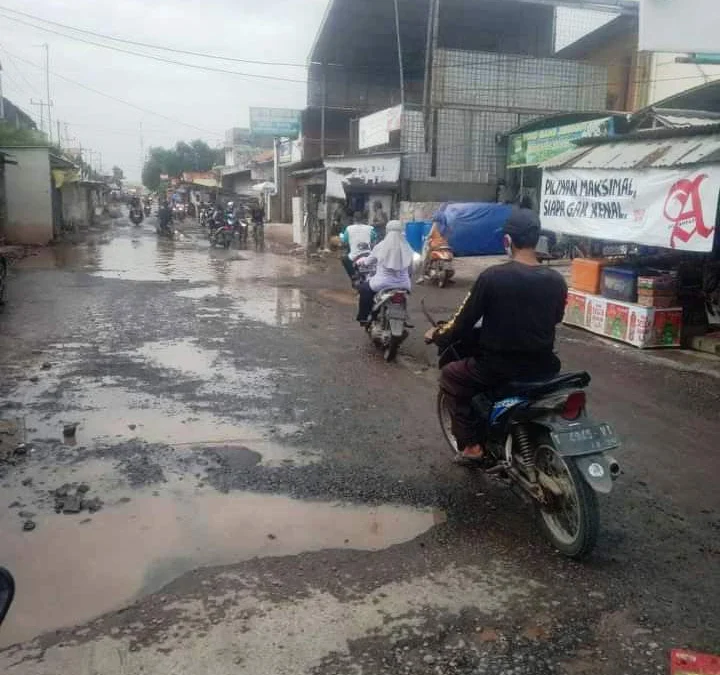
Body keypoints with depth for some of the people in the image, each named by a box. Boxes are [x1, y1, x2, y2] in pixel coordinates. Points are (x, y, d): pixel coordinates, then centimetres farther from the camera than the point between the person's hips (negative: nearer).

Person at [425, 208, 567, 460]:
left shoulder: (492, 277, -15)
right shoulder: (556, 281, -3)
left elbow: (465, 321, -7)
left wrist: (437, 336, 12)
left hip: (498, 369, -4)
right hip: (542, 368, 5)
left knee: (450, 375, 21)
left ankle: (471, 443, 14)